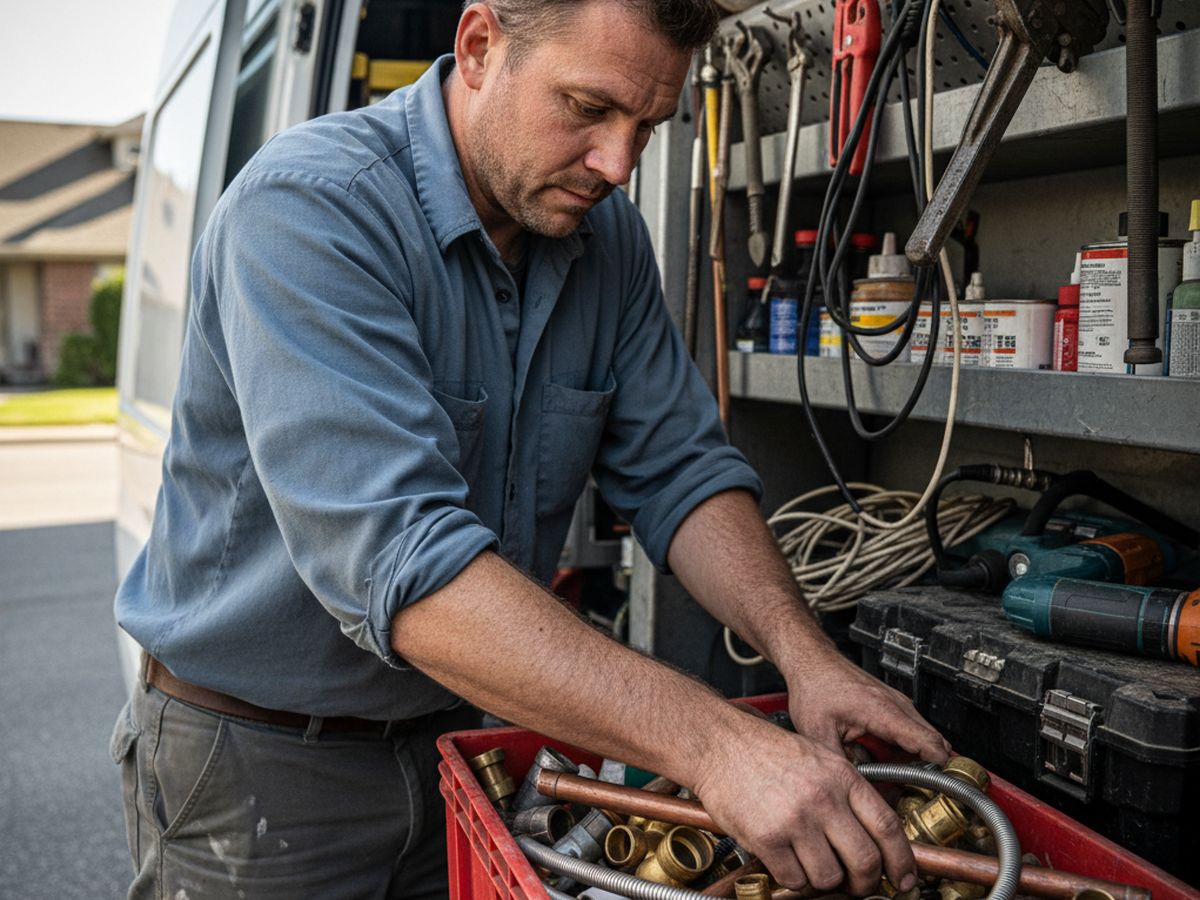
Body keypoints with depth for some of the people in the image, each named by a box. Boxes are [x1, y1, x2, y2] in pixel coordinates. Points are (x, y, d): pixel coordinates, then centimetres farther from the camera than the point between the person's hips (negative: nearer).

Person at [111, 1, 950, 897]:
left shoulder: (606, 235, -4)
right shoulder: (309, 207, -27)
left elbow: (679, 469, -3)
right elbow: (394, 559, -37)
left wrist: (805, 655, -20)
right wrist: (716, 746, -42)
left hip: (461, 738, 6)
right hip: (257, 762, -5)